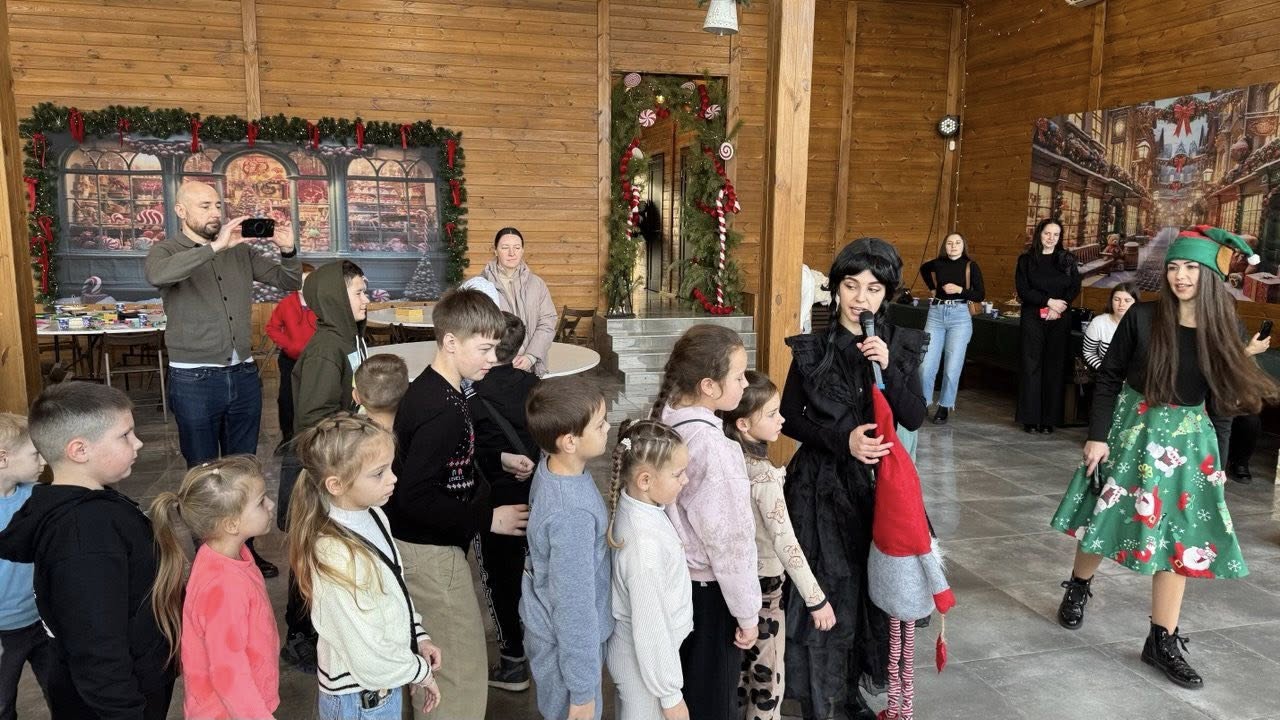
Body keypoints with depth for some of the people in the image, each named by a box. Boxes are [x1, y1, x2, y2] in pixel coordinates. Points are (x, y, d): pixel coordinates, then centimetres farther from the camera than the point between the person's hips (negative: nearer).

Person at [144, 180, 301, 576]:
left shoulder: (241, 250, 6)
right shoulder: (166, 251, -4)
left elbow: (289, 282, 9)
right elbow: (158, 274, -28)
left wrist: (288, 252, -11)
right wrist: (214, 247, -33)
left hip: (243, 375, 4)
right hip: (194, 380, -4)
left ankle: (243, 547, 28)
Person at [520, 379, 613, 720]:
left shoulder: (551, 467, -9)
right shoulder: (571, 515, -35)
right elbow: (574, 607, -28)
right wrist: (583, 690, -18)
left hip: (549, 627, 8)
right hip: (567, 640, -8)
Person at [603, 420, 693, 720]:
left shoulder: (630, 505, -10)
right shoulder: (645, 547, -36)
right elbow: (651, 630, -27)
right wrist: (671, 695, -15)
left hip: (633, 647, 8)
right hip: (646, 660, -8)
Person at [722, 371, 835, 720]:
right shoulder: (764, 476, -27)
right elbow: (785, 542, -28)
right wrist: (816, 598, -23)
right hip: (762, 582, -7)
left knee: (741, 662, 23)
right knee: (767, 672, 12)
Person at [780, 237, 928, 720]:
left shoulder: (902, 346, 0)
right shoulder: (812, 349, -7)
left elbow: (915, 419, -6)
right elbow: (789, 418, -3)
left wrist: (888, 368, -20)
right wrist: (841, 440, -17)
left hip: (878, 482, 3)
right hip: (823, 486, -3)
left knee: (870, 586, 11)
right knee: (824, 591, 1)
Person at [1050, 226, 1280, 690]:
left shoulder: (1221, 330, -3)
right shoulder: (1143, 317, -9)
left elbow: (1222, 403, 4)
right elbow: (1109, 377, -6)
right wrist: (1097, 435, -9)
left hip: (1187, 441, 2)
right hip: (1131, 429, -2)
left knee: (1178, 537, 4)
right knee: (1103, 519, 8)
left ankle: (1162, 640, 16)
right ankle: (1078, 590, 37)